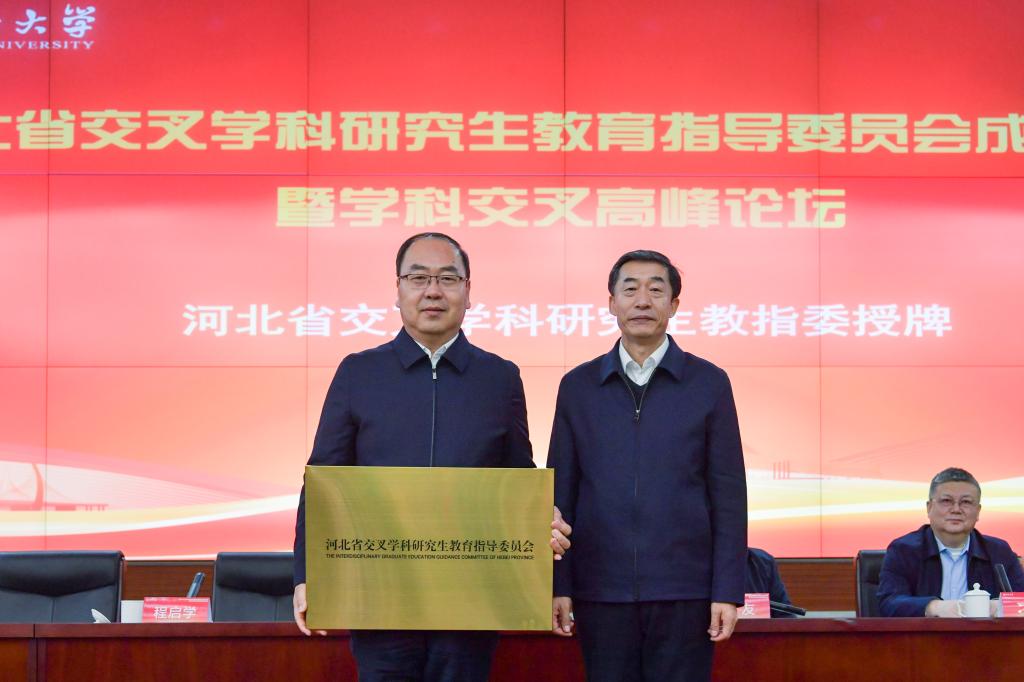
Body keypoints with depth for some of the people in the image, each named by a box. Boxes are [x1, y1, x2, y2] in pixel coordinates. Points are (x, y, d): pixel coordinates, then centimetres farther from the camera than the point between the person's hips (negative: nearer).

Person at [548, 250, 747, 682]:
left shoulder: (709, 384, 3)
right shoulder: (578, 386, 8)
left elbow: (728, 495, 1)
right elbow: (561, 492, 8)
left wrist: (728, 592, -4)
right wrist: (559, 586, 2)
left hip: (684, 592, -1)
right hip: (602, 592, 1)